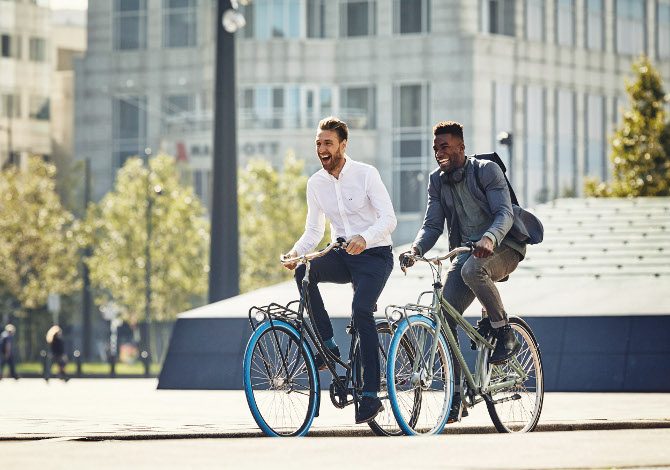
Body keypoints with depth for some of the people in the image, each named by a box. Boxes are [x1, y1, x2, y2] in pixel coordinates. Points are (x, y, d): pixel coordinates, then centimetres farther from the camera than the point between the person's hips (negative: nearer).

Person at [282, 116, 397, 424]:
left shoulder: (365, 174, -10)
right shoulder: (315, 183, 4)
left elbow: (388, 218, -17)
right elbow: (314, 231, 9)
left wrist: (364, 238, -37)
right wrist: (296, 251, -12)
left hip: (374, 255, -5)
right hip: (342, 256, 5)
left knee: (361, 310, -27)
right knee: (304, 272, -27)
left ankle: (371, 394, -25)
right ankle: (328, 346, -17)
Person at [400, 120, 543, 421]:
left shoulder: (487, 171, -9)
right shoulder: (437, 181, 7)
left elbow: (505, 213, -20)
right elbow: (433, 224, 2)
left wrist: (490, 238, -42)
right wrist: (416, 249, -20)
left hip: (503, 248, -5)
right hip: (465, 252, 5)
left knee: (472, 269, -39)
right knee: (444, 317, -12)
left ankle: (506, 336, -20)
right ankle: (455, 396, -7)